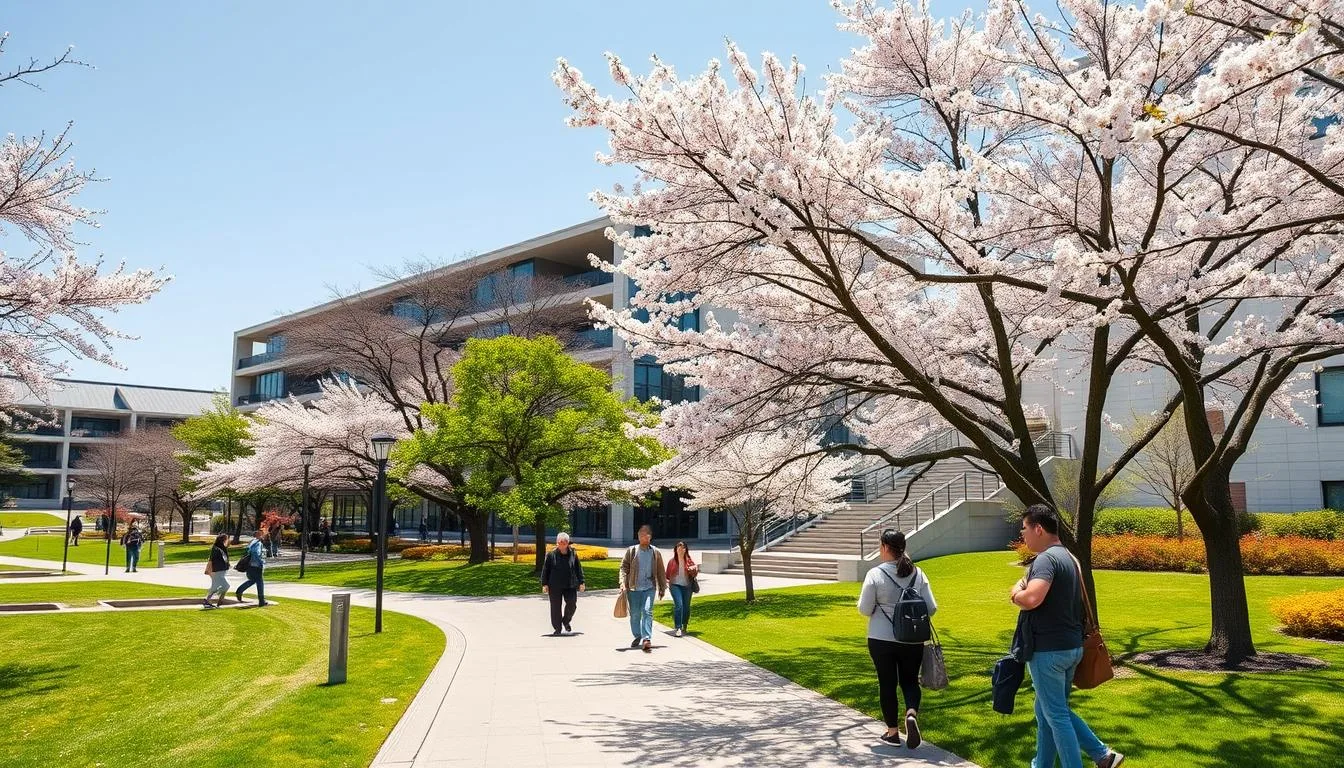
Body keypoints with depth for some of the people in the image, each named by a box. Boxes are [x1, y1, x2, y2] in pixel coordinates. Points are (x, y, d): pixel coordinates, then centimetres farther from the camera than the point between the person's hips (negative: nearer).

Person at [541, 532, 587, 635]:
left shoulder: (573, 554, 5)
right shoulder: (551, 554, -1)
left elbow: (578, 569, 12)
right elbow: (545, 570, 2)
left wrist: (581, 582, 8)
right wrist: (544, 584, -3)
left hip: (570, 585, 1)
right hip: (555, 587, -1)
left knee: (572, 604, -7)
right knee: (555, 607, 3)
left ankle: (566, 621, 22)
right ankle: (557, 629, 17)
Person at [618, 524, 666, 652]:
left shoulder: (656, 553, 5)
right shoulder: (631, 551, 3)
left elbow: (661, 572, 11)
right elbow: (624, 567, 0)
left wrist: (662, 588, 13)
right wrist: (623, 583, -12)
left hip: (649, 587, -1)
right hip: (633, 588, 1)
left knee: (647, 611, -16)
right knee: (634, 614, 10)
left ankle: (647, 639, -19)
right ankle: (637, 637, 31)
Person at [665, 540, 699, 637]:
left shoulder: (689, 561, 4)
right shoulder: (672, 561, 4)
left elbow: (694, 574, 2)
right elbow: (668, 574, 13)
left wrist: (694, 570, -19)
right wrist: (667, 582, -1)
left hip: (687, 586, 2)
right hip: (675, 585, -2)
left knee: (686, 607, 9)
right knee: (678, 605, -17)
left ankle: (684, 627, 29)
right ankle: (678, 628, -16)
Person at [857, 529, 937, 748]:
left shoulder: (875, 574, -13)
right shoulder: (917, 574, -3)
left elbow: (864, 609, -10)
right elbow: (931, 608, -2)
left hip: (882, 640, -3)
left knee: (887, 684, 10)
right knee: (910, 681, 17)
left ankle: (893, 732, 20)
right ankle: (912, 714, -9)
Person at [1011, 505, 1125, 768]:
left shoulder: (1046, 559, -19)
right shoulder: (1068, 557, 12)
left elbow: (1031, 599, -34)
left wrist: (1015, 593, -12)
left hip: (1048, 650, -10)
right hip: (1071, 646, 10)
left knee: (1056, 715, 2)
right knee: (1047, 711, 19)